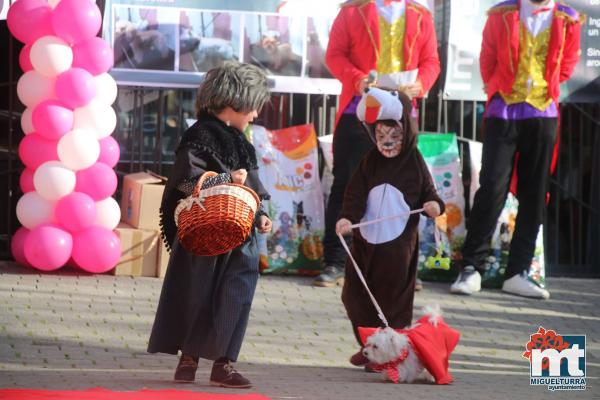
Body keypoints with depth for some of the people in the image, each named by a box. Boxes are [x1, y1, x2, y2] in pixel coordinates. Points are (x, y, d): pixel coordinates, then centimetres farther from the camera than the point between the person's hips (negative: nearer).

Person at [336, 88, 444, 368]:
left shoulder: (414, 164, -3)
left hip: (398, 245, -4)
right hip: (366, 241, 4)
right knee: (355, 295, 7)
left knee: (394, 300, 1)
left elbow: (428, 193, 3)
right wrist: (347, 217, -18)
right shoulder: (370, 162, 3)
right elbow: (356, 193, -2)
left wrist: (434, 206, -20)